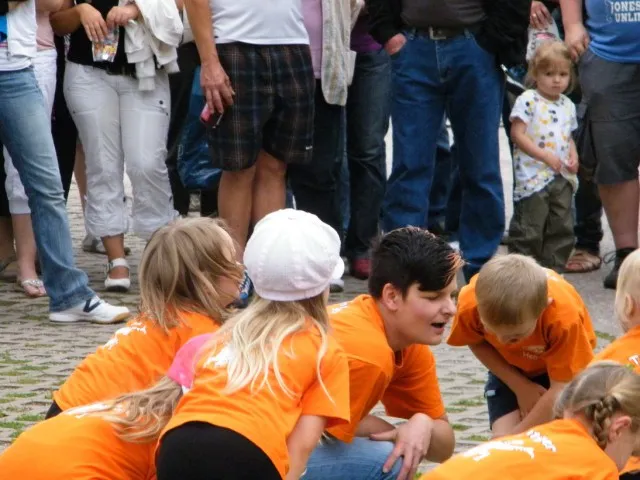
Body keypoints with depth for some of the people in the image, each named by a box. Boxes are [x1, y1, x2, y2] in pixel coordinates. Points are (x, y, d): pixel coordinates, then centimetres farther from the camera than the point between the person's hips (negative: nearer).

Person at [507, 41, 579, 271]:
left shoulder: (567, 106, 12)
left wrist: (573, 157, 1)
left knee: (562, 228, 9)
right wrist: (546, 157, -19)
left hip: (562, 177, 7)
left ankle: (554, 269, 18)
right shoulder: (528, 101, -9)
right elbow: (518, 135, -14)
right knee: (528, 230, -4)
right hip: (533, 177, -7)